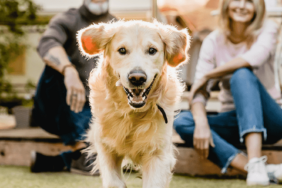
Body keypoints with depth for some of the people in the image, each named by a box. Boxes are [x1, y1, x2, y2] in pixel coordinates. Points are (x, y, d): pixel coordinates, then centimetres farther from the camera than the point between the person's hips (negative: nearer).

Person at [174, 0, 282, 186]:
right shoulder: (214, 41, 0)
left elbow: (255, 57, -28)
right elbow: (200, 90, -10)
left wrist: (207, 76, -19)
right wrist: (201, 123, -30)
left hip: (267, 120, -3)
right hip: (233, 120, 3)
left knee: (242, 74, -30)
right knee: (182, 122, -23)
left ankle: (255, 161, -45)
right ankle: (260, 170, -38)